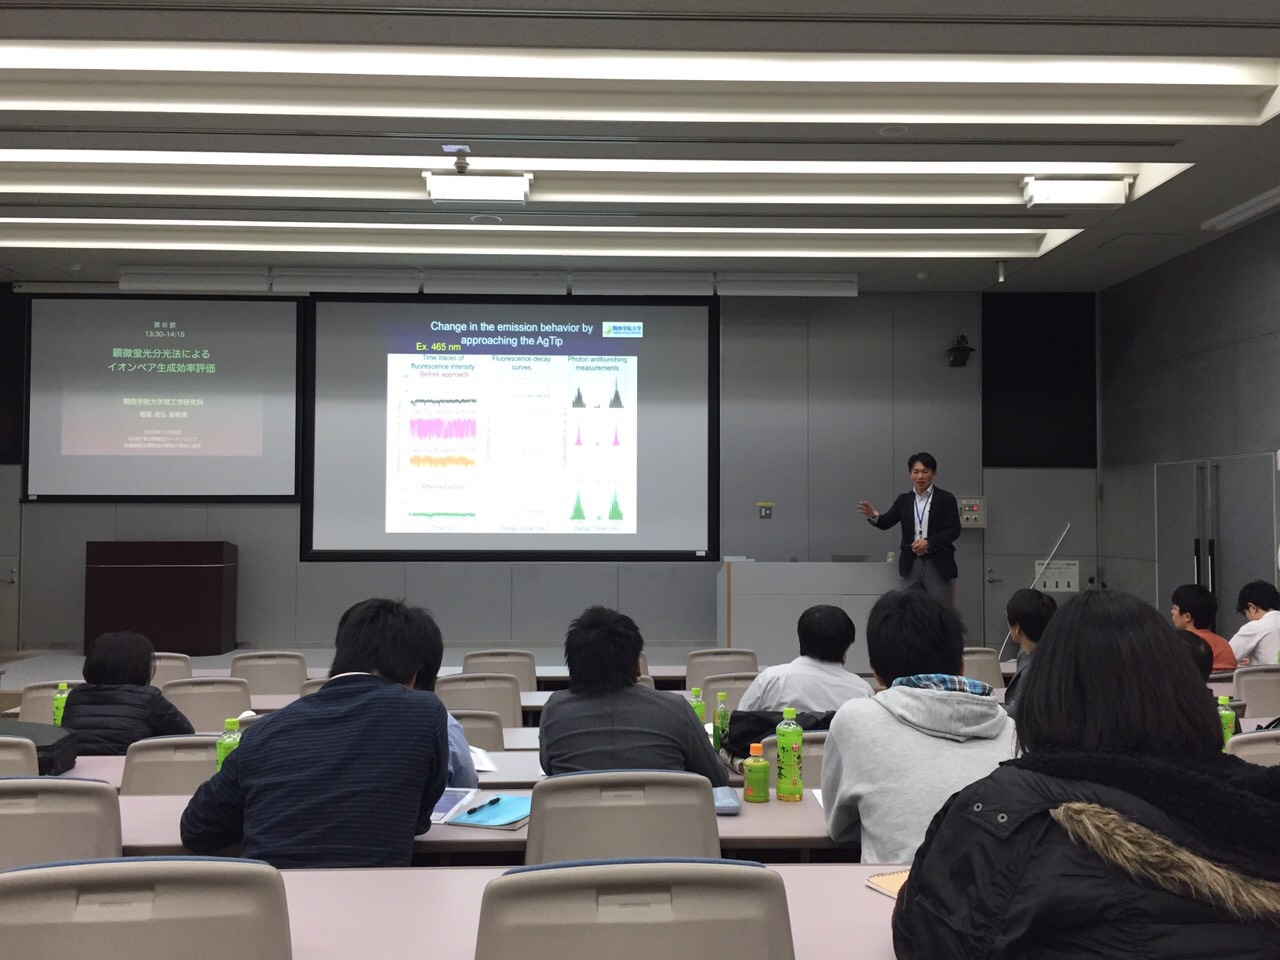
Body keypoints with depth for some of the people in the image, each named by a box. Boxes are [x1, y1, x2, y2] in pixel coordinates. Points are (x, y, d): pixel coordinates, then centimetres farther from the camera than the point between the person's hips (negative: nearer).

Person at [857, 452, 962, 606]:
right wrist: (875, 516, -21)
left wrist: (929, 542, -21)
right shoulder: (904, 500, 9)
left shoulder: (946, 499, -1)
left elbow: (953, 530, -7)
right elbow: (886, 523, 2)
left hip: (937, 564, -3)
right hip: (911, 564, 4)